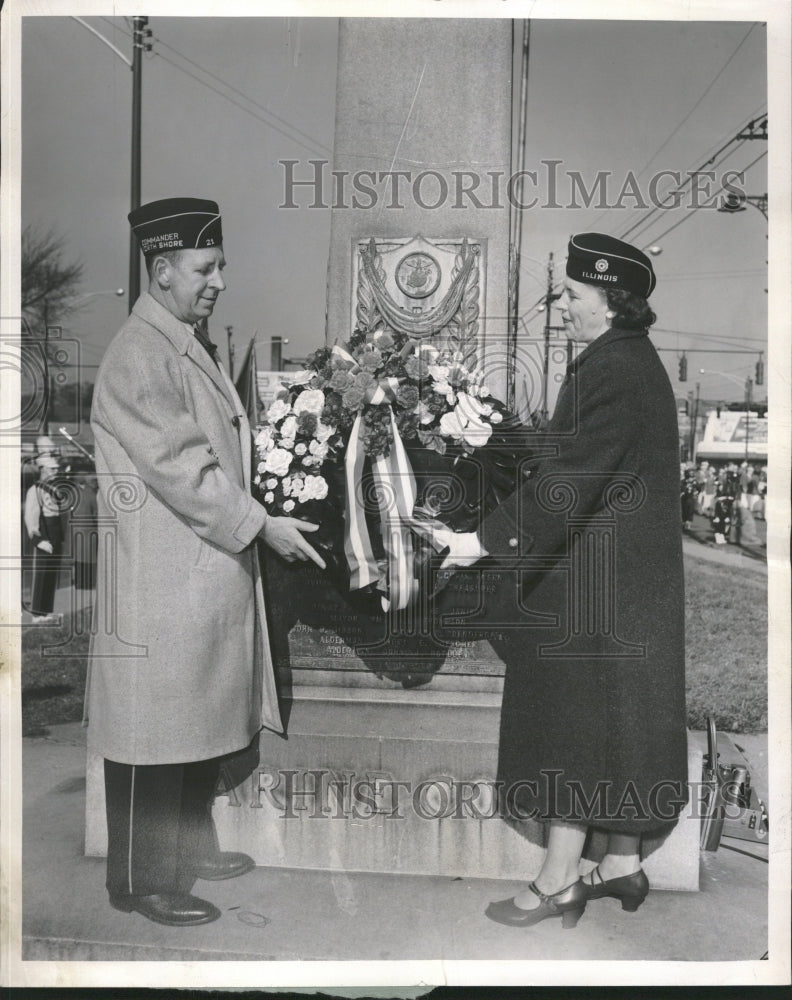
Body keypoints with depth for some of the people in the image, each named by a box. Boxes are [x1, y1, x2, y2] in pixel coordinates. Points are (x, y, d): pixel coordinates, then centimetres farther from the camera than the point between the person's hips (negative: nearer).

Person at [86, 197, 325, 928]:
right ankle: (143, 881, 19)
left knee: (204, 719, 19)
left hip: (211, 570, 9)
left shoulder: (193, 344, 14)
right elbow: (181, 470, -21)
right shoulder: (139, 356, -16)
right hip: (162, 580, -9)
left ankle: (190, 846, 36)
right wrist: (260, 526, -16)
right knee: (156, 730, 3)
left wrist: (260, 515, 11)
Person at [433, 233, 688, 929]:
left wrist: (484, 541, -19)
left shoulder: (609, 372, -19)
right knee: (618, 718, 17)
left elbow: (566, 481, -23)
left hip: (591, 580, -10)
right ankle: (624, 864, 30)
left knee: (576, 720, 1)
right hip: (632, 577, 10)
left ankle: (558, 881, 16)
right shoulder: (638, 362, 12)